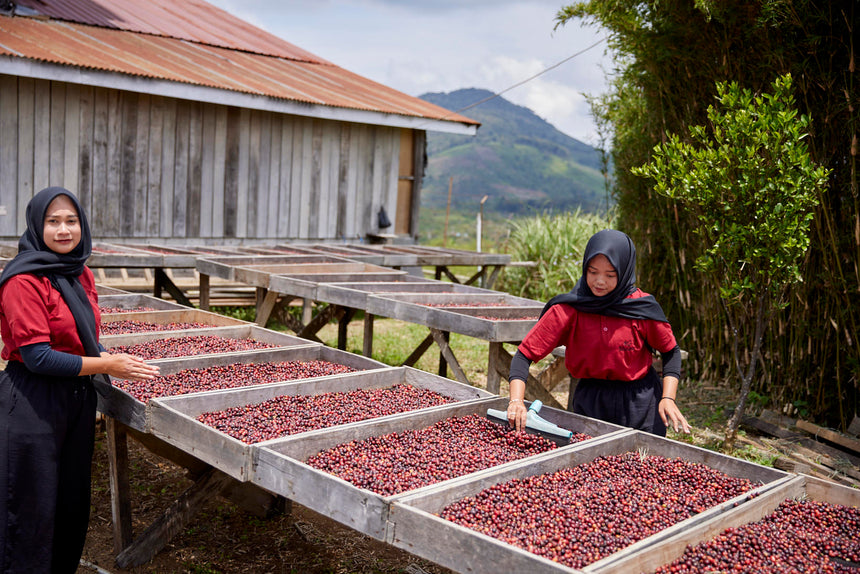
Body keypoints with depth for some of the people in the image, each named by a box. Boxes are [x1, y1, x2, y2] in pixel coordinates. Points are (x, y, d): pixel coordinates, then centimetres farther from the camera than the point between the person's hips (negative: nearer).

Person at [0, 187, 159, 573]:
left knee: (72, 497, 18)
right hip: (33, 402, -7)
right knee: (33, 504, 5)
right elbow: (37, 357, -20)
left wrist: (121, 365, 0)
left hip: (78, 397, 8)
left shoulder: (80, 274, 7)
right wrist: (104, 365, -18)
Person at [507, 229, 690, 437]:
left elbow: (670, 351, 3)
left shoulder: (643, 307, -13)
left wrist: (668, 399, -9)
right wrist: (516, 400, -30)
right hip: (590, 402, 0)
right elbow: (525, 353, -16)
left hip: (641, 404, 0)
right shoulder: (568, 309, -15)